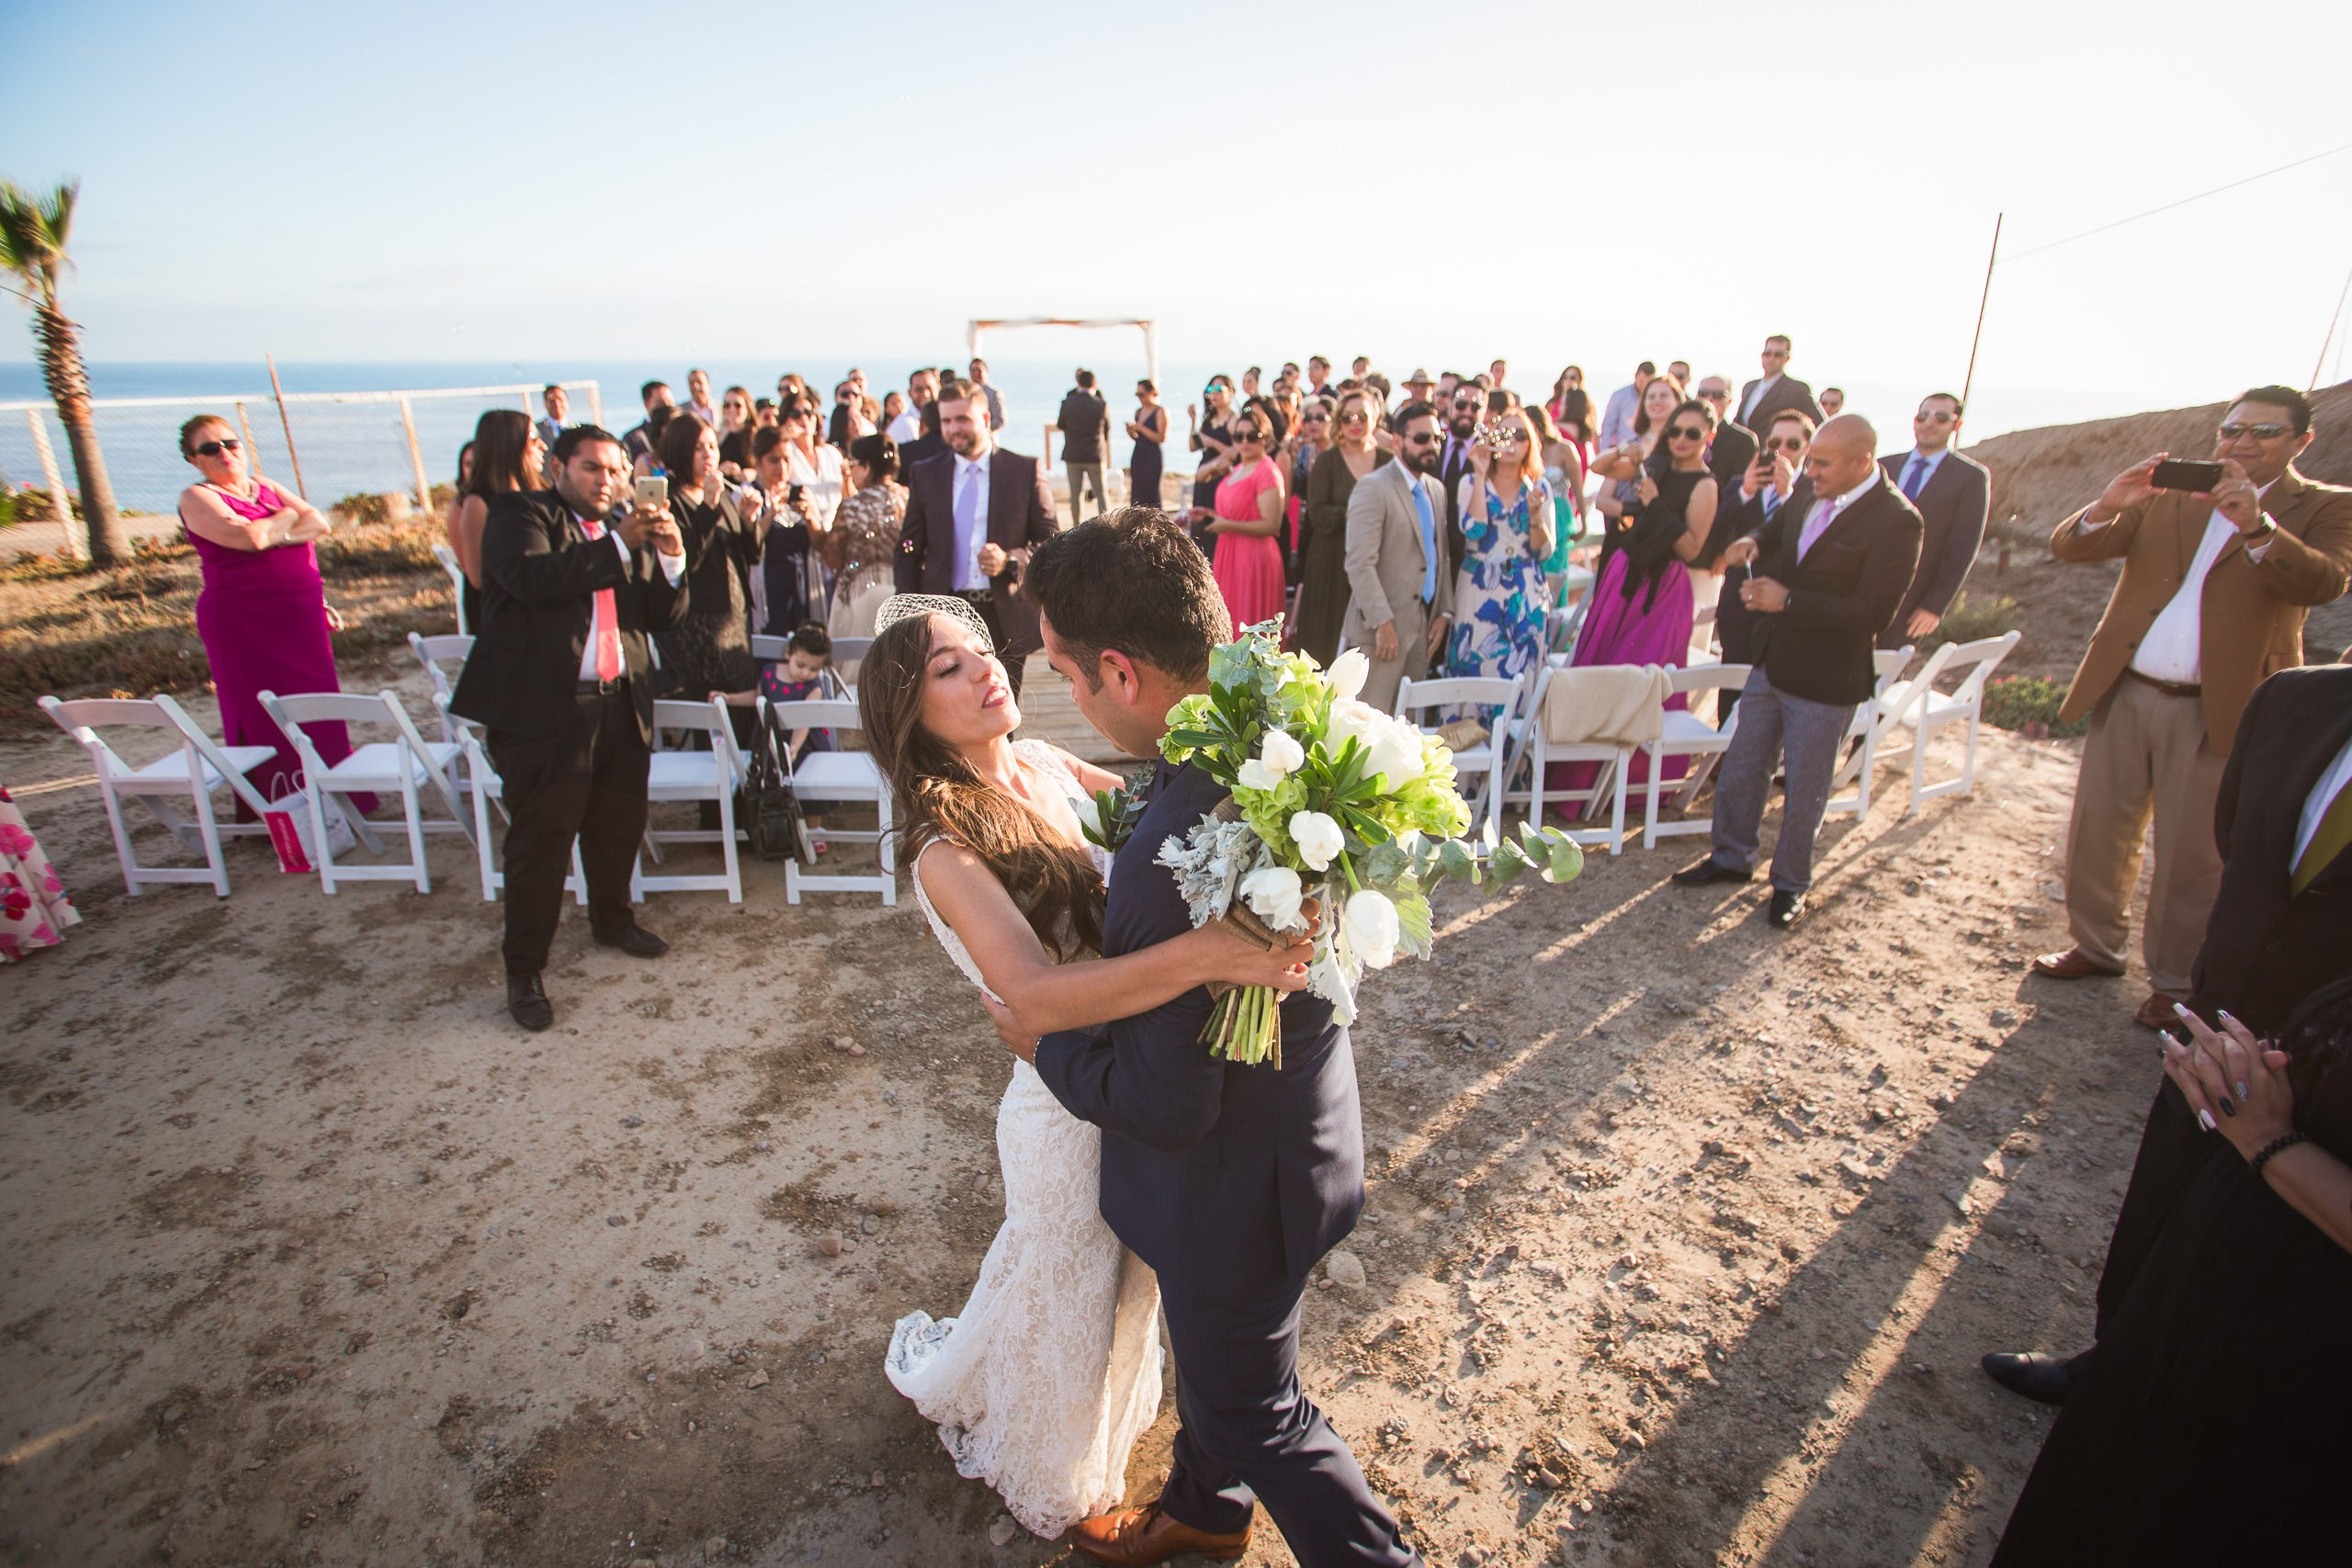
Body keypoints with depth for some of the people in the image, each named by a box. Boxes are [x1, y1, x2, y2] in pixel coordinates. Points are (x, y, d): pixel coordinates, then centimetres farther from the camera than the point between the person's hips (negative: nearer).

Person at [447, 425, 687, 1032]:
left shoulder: (629, 532, 15)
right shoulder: (520, 513, 0)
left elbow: (665, 617, 8)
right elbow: (533, 580, -21)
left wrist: (672, 557, -8)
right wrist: (617, 545, -21)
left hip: (621, 706, 6)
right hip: (544, 708, -5)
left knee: (620, 827, 16)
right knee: (541, 841, -1)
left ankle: (612, 920, 40)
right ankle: (524, 971, 12)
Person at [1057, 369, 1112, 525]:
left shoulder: (1067, 403, -8)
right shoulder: (1102, 405, -8)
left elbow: (1059, 426, 5)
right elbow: (1107, 429, 5)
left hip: (1072, 455, 1)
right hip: (1095, 455, 0)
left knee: (1075, 494, 8)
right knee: (1101, 493, 8)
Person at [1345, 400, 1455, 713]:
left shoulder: (1436, 489, 15)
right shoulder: (1373, 488, -10)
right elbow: (1360, 563, -17)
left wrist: (1444, 612, 9)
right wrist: (1382, 622, -21)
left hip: (1424, 626, 7)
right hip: (1384, 626, -7)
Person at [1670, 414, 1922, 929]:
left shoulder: (1896, 521, -20)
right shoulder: (1810, 490, -1)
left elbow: (1872, 613, -23)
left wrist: (1787, 600, -22)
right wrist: (1756, 544, -5)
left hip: (1826, 679, -6)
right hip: (1773, 659, 7)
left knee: (1804, 789, 8)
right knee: (1741, 768, 17)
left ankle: (1790, 885, 26)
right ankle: (1732, 857, 35)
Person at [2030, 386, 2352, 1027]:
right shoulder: (2168, 496, 8)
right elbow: (2068, 547, -2)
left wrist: (2254, 525, -32)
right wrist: (2107, 506, -23)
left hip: (2216, 710, -3)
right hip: (2124, 694, 3)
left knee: (2191, 856, 3)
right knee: (2097, 832, 11)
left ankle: (2176, 983, 19)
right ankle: (2097, 945, 30)